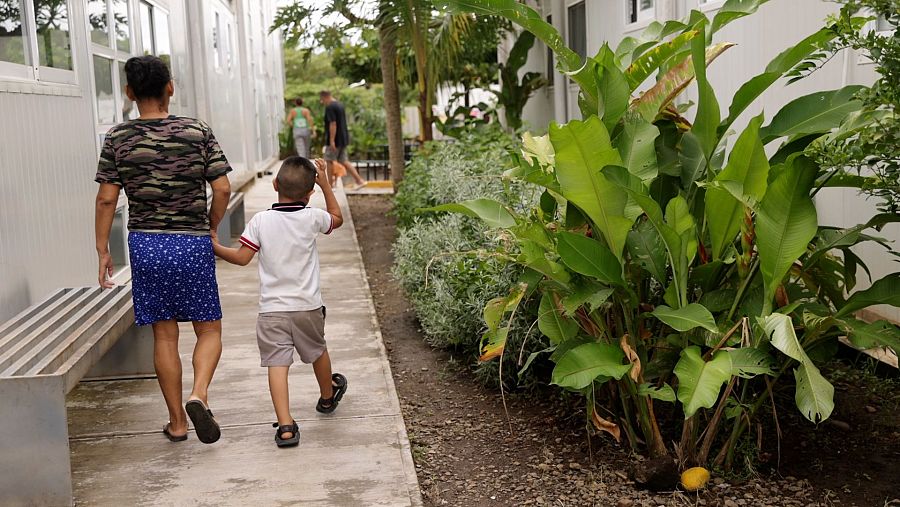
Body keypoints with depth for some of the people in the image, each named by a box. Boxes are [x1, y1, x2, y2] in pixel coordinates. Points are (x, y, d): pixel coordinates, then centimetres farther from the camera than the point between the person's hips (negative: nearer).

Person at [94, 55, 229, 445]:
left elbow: (106, 199, -2)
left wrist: (102, 250, 6)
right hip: (192, 243, -2)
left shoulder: (117, 138, 0)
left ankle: (176, 422, 18)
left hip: (145, 244, 2)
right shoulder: (197, 131, -4)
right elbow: (222, 188, -6)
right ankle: (199, 394, -14)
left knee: (164, 335, 10)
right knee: (209, 329, 11)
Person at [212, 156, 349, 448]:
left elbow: (242, 257, -5)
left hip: (272, 309, -1)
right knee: (317, 351, 24)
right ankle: (328, 396, 48)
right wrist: (325, 184, 19)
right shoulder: (312, 217, -5)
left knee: (277, 363, -5)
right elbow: (337, 219, 16)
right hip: (308, 306, 2)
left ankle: (285, 426, -16)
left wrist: (215, 247, 10)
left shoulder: (261, 221, -8)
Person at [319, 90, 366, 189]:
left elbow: (333, 124, -23)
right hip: (343, 139, 9)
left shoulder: (330, 107, -15)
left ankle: (330, 184, 9)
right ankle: (359, 180, 5)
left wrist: (332, 140, -23)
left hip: (335, 140, -9)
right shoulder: (340, 105, 14)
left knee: (330, 161, 3)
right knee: (344, 161, 11)